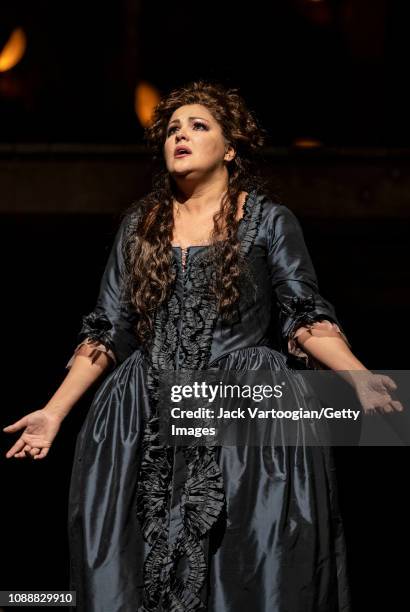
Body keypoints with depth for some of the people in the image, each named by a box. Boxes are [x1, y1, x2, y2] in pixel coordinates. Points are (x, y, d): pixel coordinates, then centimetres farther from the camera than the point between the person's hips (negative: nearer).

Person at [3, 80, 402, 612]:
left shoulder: (271, 222, 4)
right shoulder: (139, 225, 13)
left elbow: (304, 316, -2)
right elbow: (107, 329, 13)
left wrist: (359, 376, -19)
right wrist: (54, 411, 7)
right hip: (147, 426, 3)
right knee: (140, 568, 2)